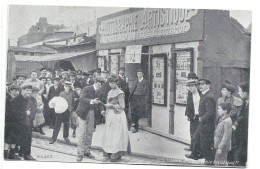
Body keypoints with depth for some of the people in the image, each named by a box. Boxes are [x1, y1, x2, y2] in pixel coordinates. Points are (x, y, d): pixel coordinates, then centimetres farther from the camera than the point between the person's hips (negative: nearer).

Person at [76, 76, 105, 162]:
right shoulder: (87, 89, -14)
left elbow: (99, 102, 7)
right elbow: (82, 99, -27)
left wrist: (102, 110, -12)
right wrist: (91, 101, -42)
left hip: (92, 113, 7)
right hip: (84, 113, -6)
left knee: (90, 133, 13)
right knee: (82, 133, -6)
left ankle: (87, 151, 25)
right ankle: (80, 153, 0)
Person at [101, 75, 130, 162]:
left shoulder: (120, 93, -9)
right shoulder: (110, 92, 12)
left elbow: (122, 107, -11)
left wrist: (112, 105, -17)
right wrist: (105, 112, 9)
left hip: (117, 116, -7)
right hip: (110, 116, 7)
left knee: (116, 135, -4)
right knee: (109, 134, 8)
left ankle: (117, 155, 4)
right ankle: (109, 154, 16)